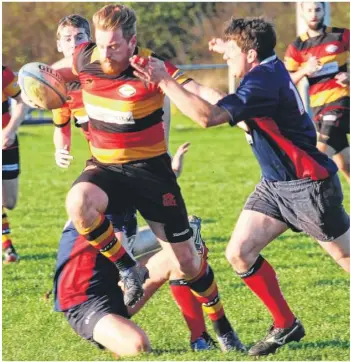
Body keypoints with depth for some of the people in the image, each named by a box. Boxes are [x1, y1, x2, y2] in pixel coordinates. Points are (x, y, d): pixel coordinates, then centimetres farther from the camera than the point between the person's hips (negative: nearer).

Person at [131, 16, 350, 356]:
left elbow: (208, 116, -37)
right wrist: (231, 47, 23)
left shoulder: (264, 81, -26)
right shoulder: (267, 69, 2)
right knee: (239, 253, -1)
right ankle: (285, 325, 10)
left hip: (309, 185, -9)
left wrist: (165, 81, -34)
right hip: (275, 185, 9)